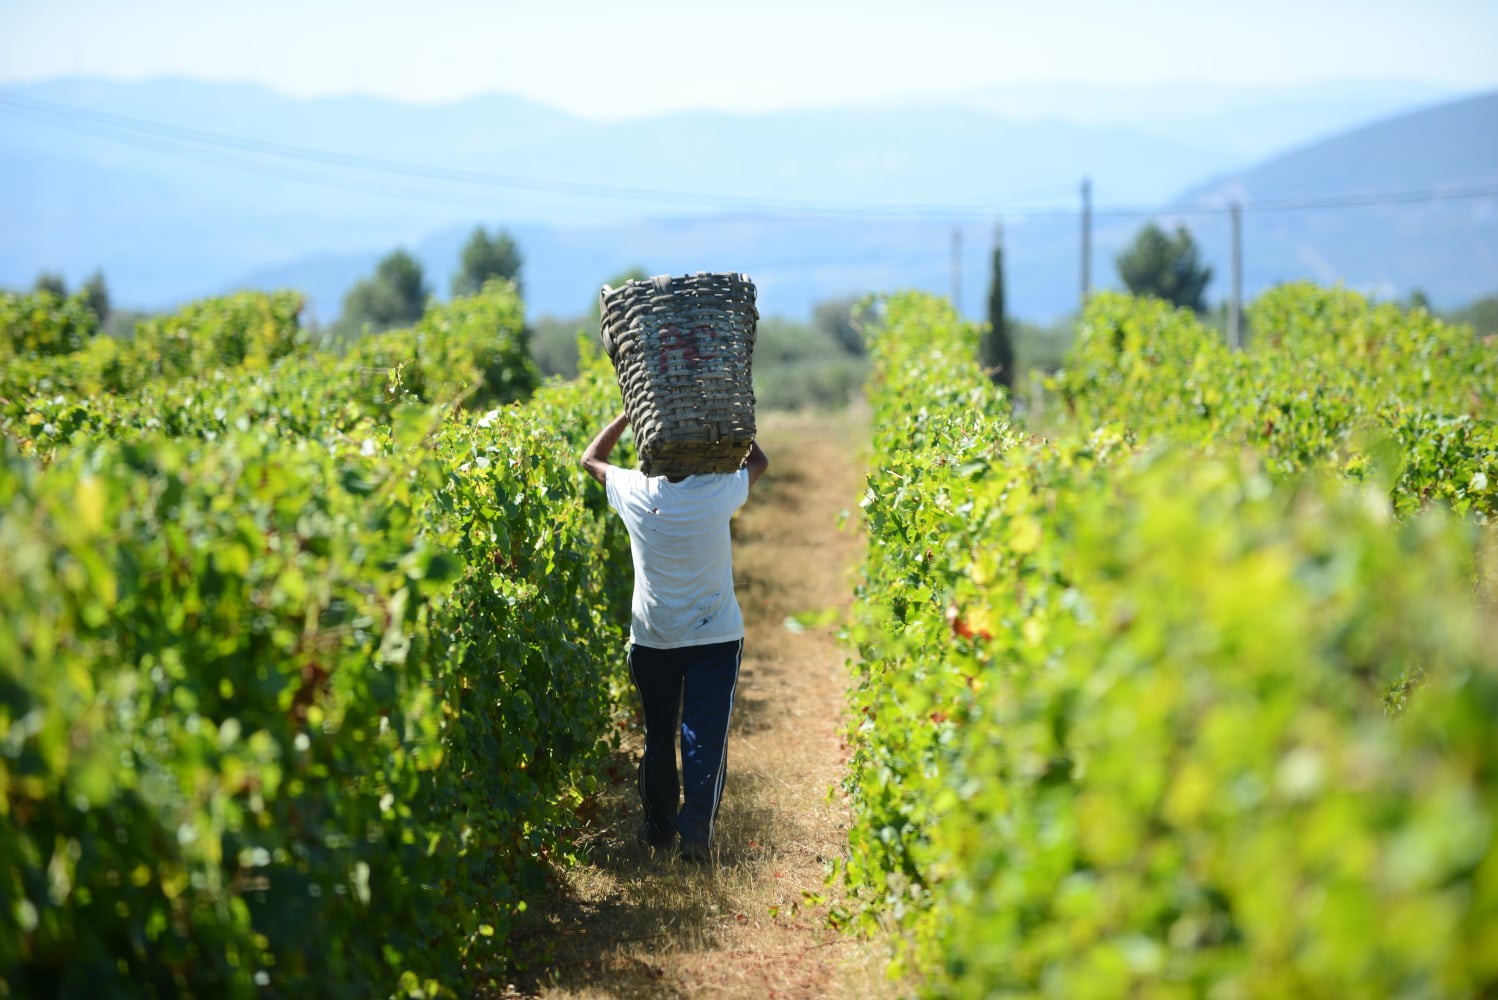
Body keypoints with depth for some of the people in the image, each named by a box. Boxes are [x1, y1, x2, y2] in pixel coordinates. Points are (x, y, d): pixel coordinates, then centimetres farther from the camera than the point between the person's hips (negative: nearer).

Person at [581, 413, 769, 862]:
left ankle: (659, 825, 21)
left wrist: (630, 412, 12)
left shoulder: (635, 493, -11)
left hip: (652, 639, 2)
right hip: (716, 637, -2)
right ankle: (697, 826, -16)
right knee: (705, 735, -3)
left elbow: (591, 459, 11)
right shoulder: (717, 493, -15)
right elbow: (759, 461, 8)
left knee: (658, 734, 14)